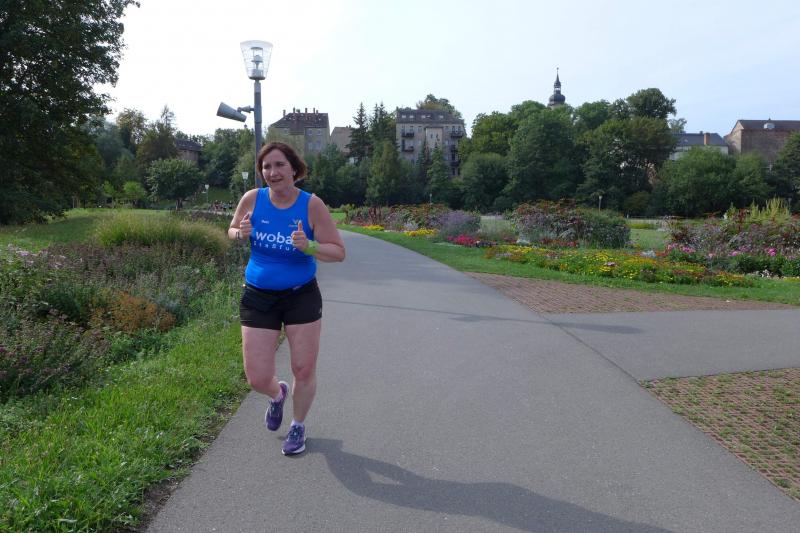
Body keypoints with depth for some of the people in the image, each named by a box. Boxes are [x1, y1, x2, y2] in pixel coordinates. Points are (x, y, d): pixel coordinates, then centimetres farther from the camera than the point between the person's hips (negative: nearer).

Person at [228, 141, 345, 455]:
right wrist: (241, 233, -13)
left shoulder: (312, 205, -13)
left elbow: (338, 252, -10)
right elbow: (232, 231, 11)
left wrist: (309, 246, -29)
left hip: (301, 297, -1)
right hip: (258, 298, 1)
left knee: (304, 370, 6)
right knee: (257, 378, 1)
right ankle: (277, 395, 41)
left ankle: (298, 426, 35)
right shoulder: (252, 199, -8)